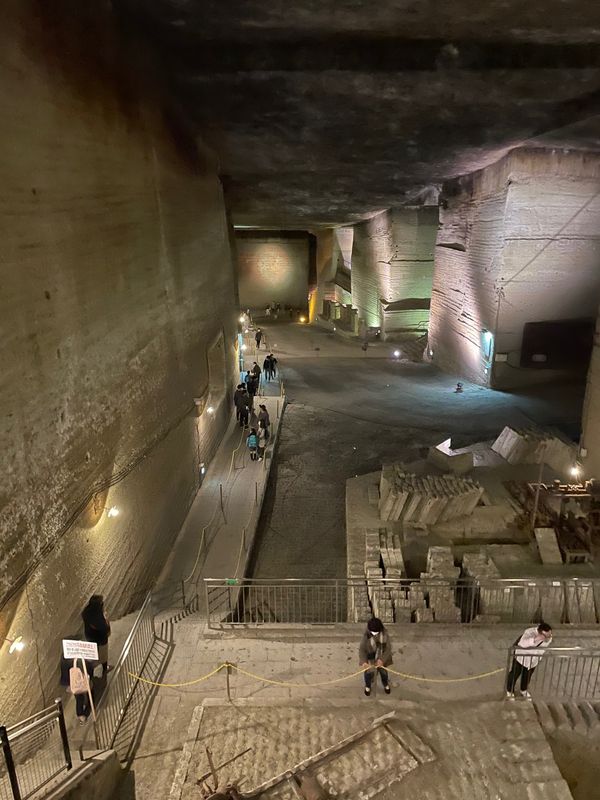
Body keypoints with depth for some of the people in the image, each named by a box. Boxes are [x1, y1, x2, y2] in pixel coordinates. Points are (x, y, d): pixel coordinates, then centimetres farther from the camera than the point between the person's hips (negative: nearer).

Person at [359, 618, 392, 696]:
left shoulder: (385, 634, -23)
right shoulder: (366, 635, -26)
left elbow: (388, 648, -17)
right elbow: (362, 649, -20)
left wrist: (382, 660, -26)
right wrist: (363, 661, -33)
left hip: (382, 659, 1)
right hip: (370, 659, -1)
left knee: (384, 672, 23)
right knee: (369, 673, 16)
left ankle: (386, 685, 55)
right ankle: (367, 686, 48)